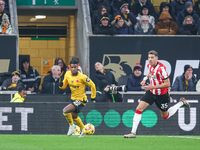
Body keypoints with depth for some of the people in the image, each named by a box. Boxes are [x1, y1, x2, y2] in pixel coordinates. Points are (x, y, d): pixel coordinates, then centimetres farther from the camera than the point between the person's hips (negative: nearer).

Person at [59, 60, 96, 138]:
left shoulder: (82, 77, -23)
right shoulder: (67, 74, -5)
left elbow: (92, 85, -11)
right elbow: (64, 86, 8)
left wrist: (93, 96, -3)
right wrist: (61, 85, -16)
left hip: (81, 100, -8)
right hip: (73, 99, 8)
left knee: (65, 111, -22)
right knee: (74, 117, 23)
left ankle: (71, 125, 3)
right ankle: (83, 129, 47)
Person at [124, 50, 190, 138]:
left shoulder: (161, 68, -27)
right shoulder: (149, 65, -4)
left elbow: (167, 84, -29)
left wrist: (152, 87, -32)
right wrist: (145, 79, 5)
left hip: (162, 95, -6)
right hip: (151, 92, 6)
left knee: (165, 116, 13)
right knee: (139, 109, -12)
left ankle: (181, 103, 36)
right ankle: (133, 132, -9)